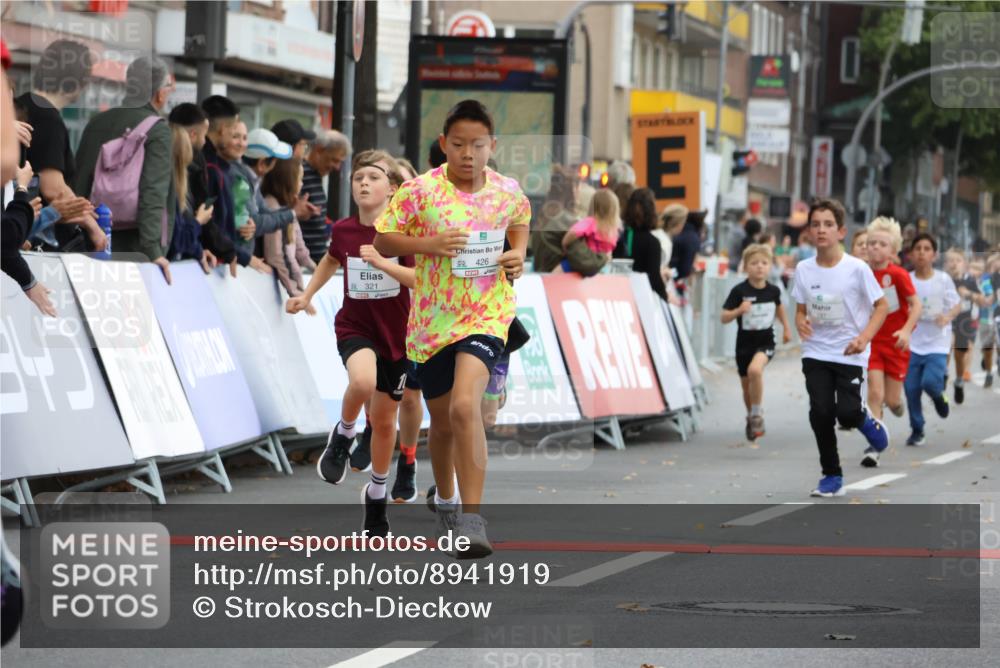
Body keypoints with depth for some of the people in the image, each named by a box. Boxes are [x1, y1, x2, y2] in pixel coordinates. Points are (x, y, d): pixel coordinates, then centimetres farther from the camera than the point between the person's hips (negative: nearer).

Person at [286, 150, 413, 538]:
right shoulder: (344, 231, -4)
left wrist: (382, 262, -31)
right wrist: (306, 295, 12)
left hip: (396, 333, 0)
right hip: (355, 327, 0)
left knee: (384, 421, 11)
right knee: (363, 381, -35)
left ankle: (376, 496, 32)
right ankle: (343, 436, -5)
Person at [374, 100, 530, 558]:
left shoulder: (507, 191, -2)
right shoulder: (420, 191, -8)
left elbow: (520, 223, 20)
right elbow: (382, 241, -3)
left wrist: (518, 254, 1)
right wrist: (427, 244, -19)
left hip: (486, 314, -1)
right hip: (431, 319, 2)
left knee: (465, 405, -24)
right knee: (442, 423, 15)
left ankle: (472, 520, -24)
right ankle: (445, 500, 44)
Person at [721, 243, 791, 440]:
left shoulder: (773, 290, -4)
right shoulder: (739, 291, -12)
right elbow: (724, 318, -11)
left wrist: (786, 328, 26)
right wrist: (739, 310, -29)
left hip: (765, 342, -1)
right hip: (744, 343, 1)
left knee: (755, 369, -30)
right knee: (747, 387, 13)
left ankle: (757, 414, -14)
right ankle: (751, 417, 41)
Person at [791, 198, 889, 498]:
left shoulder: (857, 269, -11)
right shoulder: (803, 269, 0)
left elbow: (881, 305, -4)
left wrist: (864, 338, -17)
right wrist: (801, 323, -13)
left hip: (850, 354, -3)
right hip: (816, 353, 3)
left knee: (846, 412, -15)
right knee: (821, 412, -8)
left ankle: (864, 420, 23)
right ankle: (831, 475, 8)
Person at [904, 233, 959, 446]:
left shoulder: (943, 279, -4)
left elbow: (957, 304, 1)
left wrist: (948, 317, -18)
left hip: (937, 343, -2)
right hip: (912, 344, 2)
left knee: (930, 381, -19)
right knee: (911, 388, -1)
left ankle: (938, 396, 19)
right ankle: (917, 430, 18)